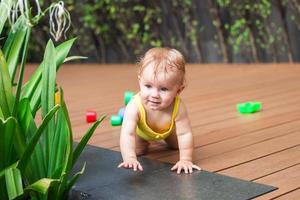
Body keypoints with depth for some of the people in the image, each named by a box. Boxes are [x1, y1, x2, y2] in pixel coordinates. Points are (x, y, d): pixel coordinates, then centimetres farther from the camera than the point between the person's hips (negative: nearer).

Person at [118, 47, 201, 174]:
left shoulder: (177, 107, -44)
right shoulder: (135, 106, -48)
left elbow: (185, 134, -38)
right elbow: (127, 134, -54)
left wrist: (185, 160, -41)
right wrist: (130, 158, -68)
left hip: (168, 129, 2)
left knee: (177, 145, 18)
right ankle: (145, 140, 32)